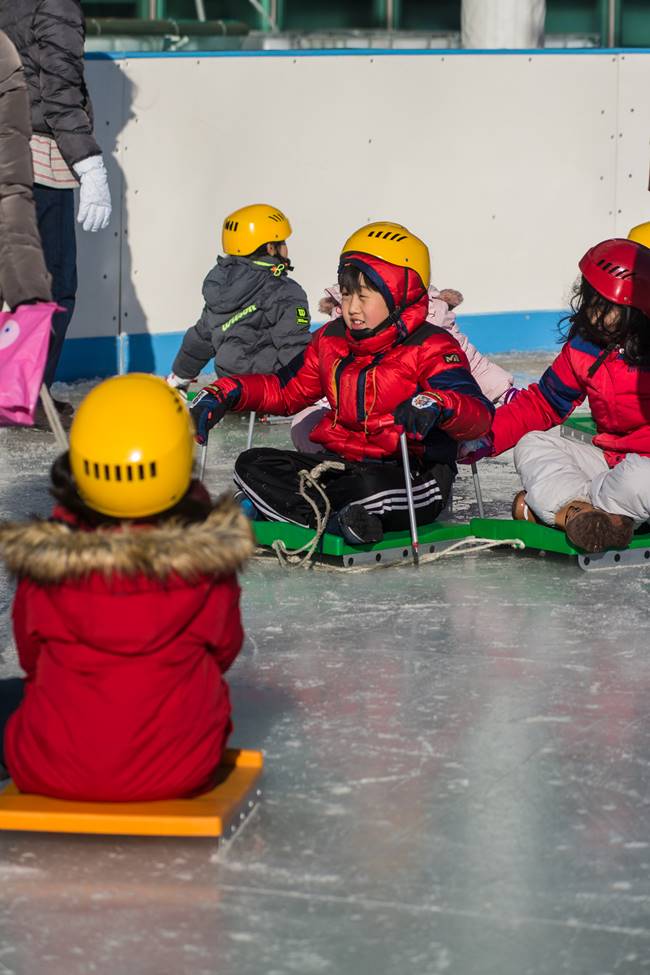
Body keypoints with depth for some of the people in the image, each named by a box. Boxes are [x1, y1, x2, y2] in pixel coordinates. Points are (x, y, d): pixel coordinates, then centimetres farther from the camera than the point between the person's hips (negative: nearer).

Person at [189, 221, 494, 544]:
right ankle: (333, 520, -28)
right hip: (341, 466, 7)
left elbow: (480, 415, -22)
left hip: (413, 480, -7)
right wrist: (224, 393, 5)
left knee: (371, 488, -42)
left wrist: (435, 404, -45)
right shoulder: (331, 340, 11)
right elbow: (285, 389, 22)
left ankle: (274, 503, -22)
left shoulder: (431, 348, -9)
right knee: (251, 465, -10)